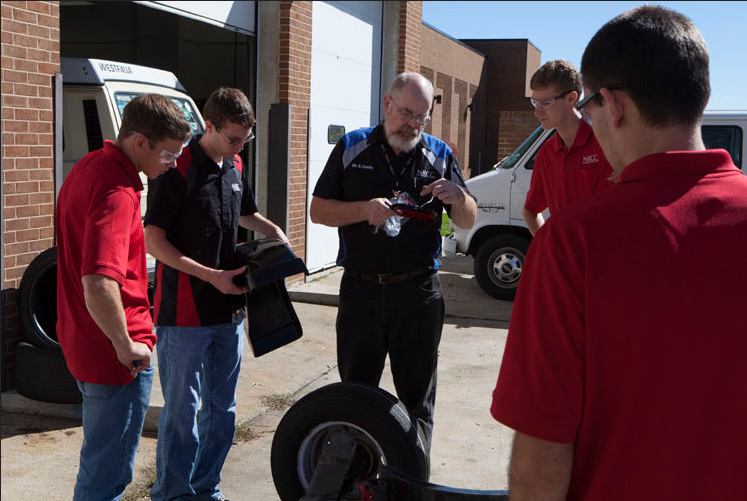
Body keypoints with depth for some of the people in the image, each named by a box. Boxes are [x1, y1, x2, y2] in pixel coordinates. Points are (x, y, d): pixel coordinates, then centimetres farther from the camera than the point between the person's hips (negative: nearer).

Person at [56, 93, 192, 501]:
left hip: (81, 341, 10)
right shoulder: (117, 192, -25)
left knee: (100, 461, 26)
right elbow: (98, 284, -37)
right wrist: (126, 344, -23)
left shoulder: (89, 166, 8)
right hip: (115, 358, -10)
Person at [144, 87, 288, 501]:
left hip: (229, 311, 7)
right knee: (181, 412, 2)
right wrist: (211, 275, -19)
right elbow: (155, 241, -14)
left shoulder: (235, 168, 10)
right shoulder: (178, 168, -13)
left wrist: (273, 231, 8)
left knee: (222, 410, 15)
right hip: (184, 313, -7)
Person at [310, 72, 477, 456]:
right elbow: (318, 210, 3)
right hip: (361, 290, 0)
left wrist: (457, 197, -13)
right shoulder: (352, 147, 6)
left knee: (417, 396, 8)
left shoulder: (439, 155, 8)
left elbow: (468, 222, 9)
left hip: (419, 292, 0)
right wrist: (365, 210, -14)